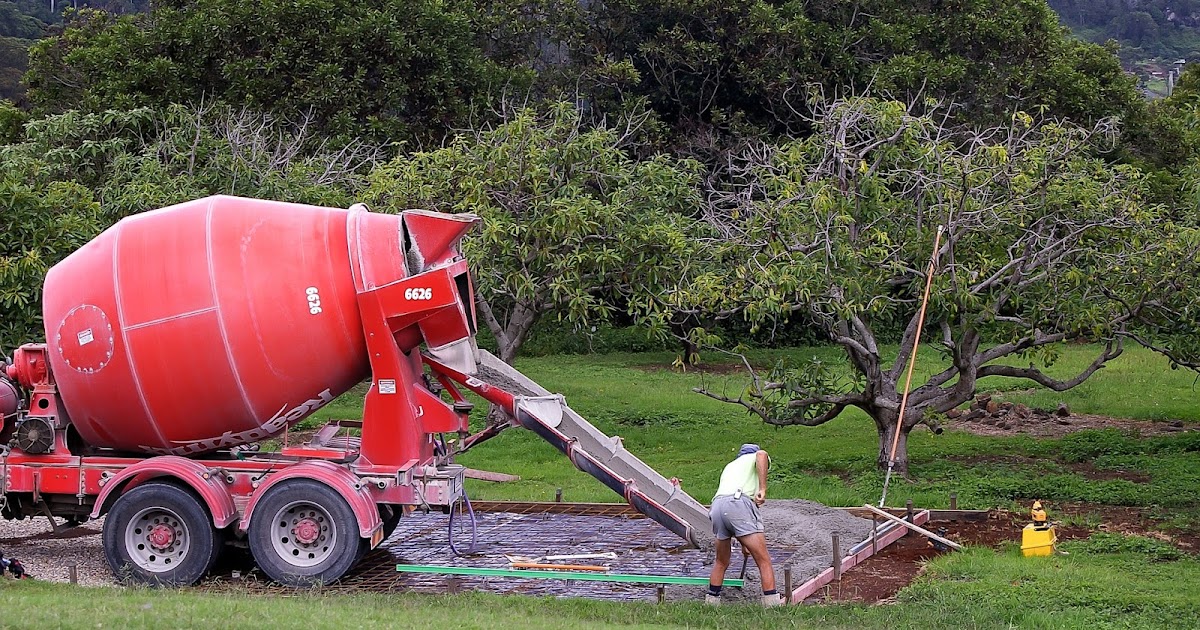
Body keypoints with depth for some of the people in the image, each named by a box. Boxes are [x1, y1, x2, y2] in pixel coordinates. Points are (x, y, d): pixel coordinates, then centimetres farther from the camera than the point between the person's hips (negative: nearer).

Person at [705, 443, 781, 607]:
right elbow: (761, 454, -6)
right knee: (764, 561, -1)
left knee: (721, 563, 24)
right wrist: (763, 488, -11)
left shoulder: (729, 466, 40)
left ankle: (711, 601, 29)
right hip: (739, 502, -6)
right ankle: (773, 604, -6)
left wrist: (743, 542, 47)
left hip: (717, 506, 6)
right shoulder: (755, 457, 23)